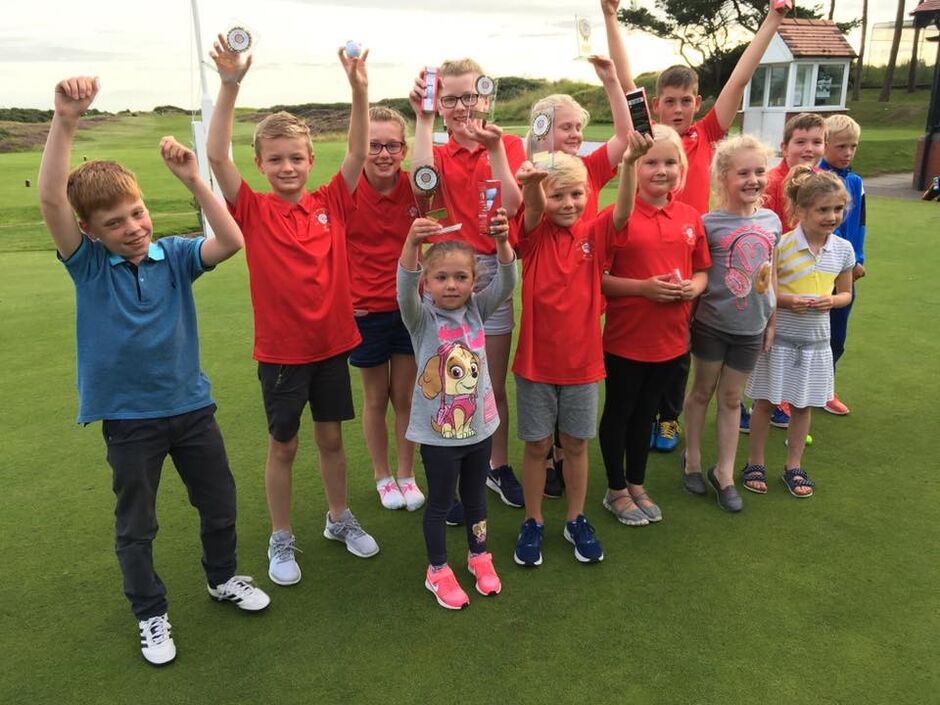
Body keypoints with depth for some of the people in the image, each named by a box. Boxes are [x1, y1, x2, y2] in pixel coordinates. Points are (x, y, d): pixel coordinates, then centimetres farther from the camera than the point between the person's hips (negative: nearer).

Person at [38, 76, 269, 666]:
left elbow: (232, 242, -24)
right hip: (129, 417, -2)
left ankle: (224, 577, 45)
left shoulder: (175, 255, -7)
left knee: (220, 504, 18)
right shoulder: (88, 264, -11)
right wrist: (66, 120, -38)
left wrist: (193, 179, -31)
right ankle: (151, 614, 37)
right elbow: (50, 200, -27)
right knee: (135, 525, 15)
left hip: (192, 404, 2)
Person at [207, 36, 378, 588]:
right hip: (280, 350, -2)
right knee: (284, 445, 12)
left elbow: (360, 152, -9)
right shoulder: (253, 210, -8)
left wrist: (359, 89, -22)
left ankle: (340, 518, 38)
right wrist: (231, 85, -29)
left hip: (332, 342, 2)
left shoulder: (331, 203, -2)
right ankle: (281, 539, 30)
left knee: (331, 436, 18)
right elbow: (217, 156, -20)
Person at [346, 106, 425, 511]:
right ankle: (383, 477, 33)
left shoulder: (413, 188, -7)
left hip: (409, 307, 2)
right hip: (365, 311, -2)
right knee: (376, 399, 13)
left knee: (406, 397, 13)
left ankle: (407, 475, 31)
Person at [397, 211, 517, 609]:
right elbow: (405, 292, -33)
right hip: (439, 433, -3)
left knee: (475, 497, 21)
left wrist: (502, 241, -36)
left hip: (479, 425, 4)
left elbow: (506, 283, -17)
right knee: (440, 503, 12)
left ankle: (478, 556, 42)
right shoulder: (422, 319, -12)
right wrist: (412, 243, -49)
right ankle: (437, 570, 31)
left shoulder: (477, 310, -3)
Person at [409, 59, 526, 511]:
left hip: (493, 271, 0)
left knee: (495, 385, 12)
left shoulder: (508, 145, 2)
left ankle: (499, 467, 31)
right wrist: (423, 119, -20)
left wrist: (494, 148, -20)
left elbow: (511, 205, -13)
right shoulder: (439, 154, 4)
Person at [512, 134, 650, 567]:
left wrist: (630, 163, -41)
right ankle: (532, 523, 28)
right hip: (536, 362, -1)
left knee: (576, 444, 15)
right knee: (536, 446, 10)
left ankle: (576, 521, 32)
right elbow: (532, 208, -28)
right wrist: (530, 184, -51)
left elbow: (623, 211, -22)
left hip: (582, 361, 1)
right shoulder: (536, 234, -6)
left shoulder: (595, 234, -3)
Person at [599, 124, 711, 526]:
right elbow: (596, 279, -13)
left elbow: (701, 269, 14)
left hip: (670, 338, 5)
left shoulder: (690, 217, 4)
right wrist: (643, 287, -23)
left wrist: (695, 286, -7)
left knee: (646, 413, 19)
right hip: (626, 338, -5)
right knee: (618, 413, 11)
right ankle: (616, 491, 28)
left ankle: (637, 486, 36)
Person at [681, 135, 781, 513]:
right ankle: (692, 458, 31)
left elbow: (770, 274, 9)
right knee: (702, 390, 12)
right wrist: (686, 320, -9)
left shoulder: (772, 221, 1)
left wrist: (771, 320, 10)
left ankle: (724, 472, 23)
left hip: (750, 328, 4)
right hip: (711, 323, -3)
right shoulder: (710, 223, -12)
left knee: (731, 398, 12)